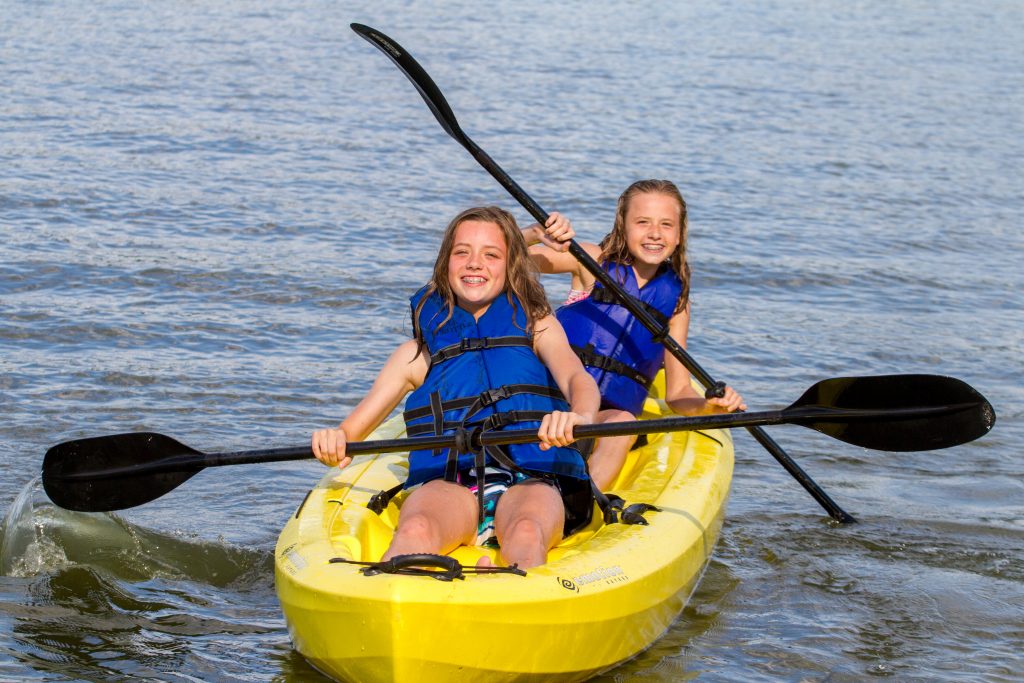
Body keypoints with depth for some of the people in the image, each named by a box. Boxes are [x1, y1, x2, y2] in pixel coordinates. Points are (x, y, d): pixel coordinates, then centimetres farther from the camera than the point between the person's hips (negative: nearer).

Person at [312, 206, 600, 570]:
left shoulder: (536, 326, 19)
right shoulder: (418, 352, 21)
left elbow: (578, 378, -2)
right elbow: (355, 426, 12)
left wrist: (579, 416, -28)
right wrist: (334, 438, -15)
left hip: (531, 480, 0)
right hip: (447, 483, 0)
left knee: (527, 533, -38)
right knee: (415, 531, -36)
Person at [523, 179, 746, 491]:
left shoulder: (676, 300, 12)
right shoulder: (593, 261, 4)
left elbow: (678, 393, 11)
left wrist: (711, 405, -11)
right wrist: (536, 233, -27)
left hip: (609, 417, 2)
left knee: (623, 424, -33)